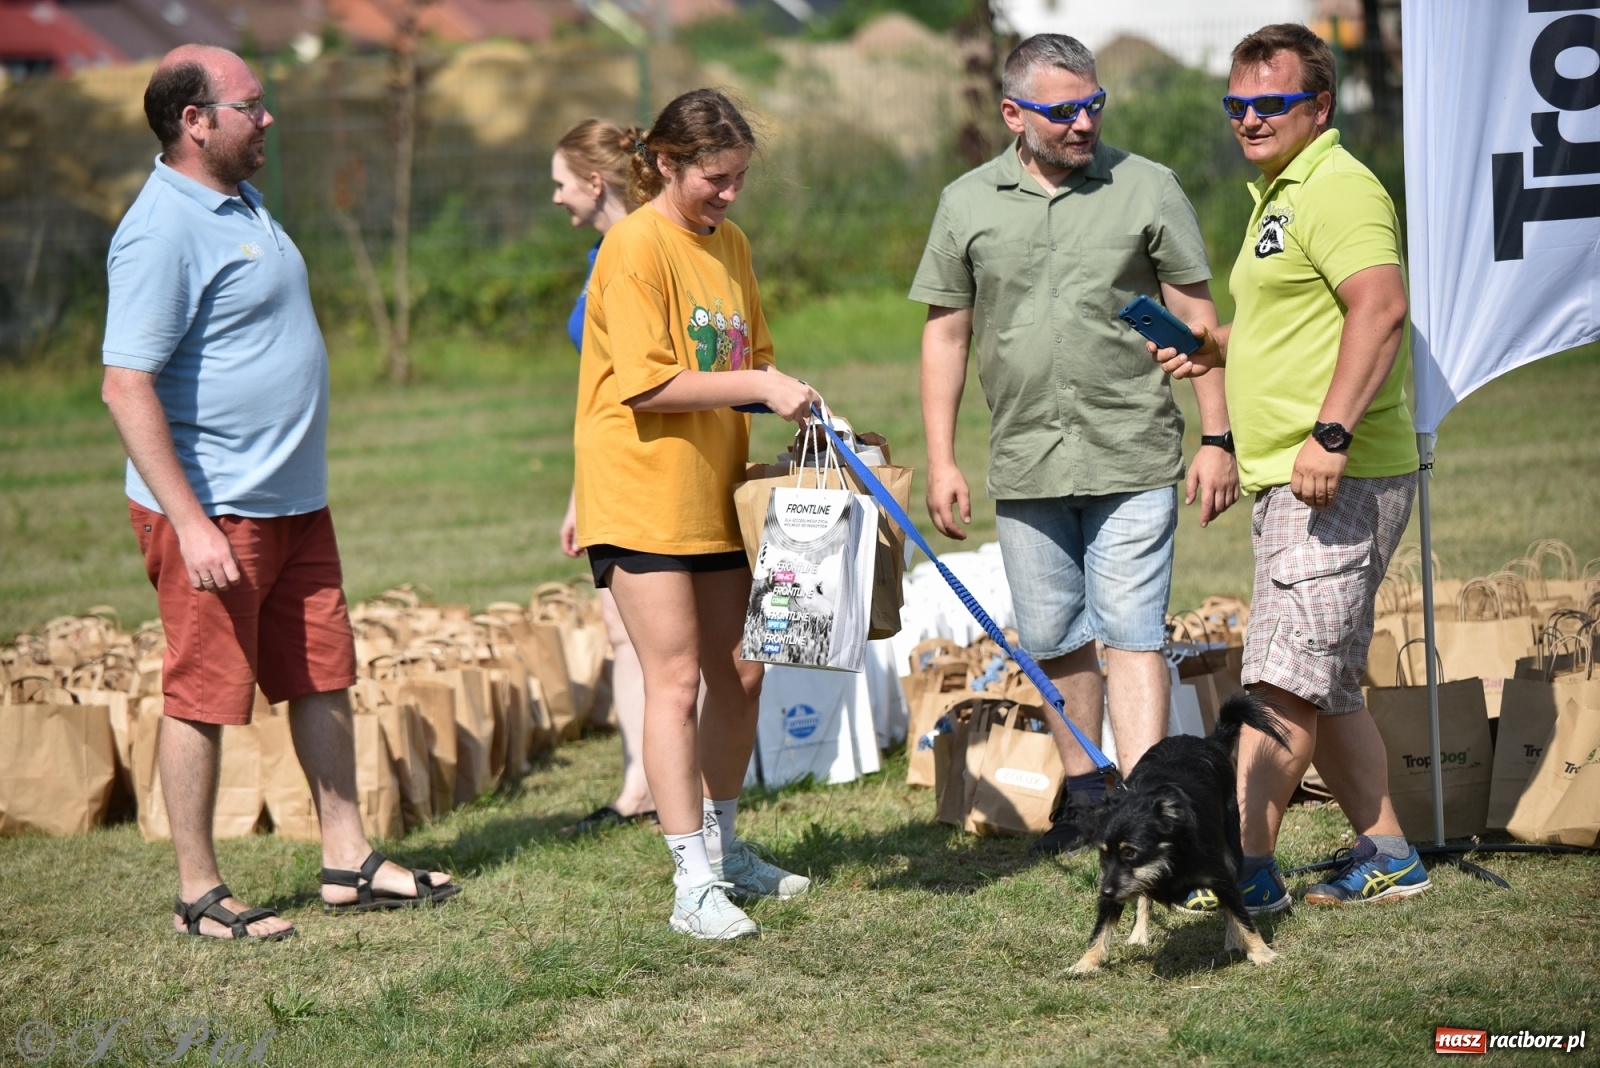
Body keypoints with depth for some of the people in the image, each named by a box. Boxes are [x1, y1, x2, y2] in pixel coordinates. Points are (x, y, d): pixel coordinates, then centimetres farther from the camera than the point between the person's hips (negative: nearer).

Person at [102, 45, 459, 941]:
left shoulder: (244, 204, 13)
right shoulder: (164, 230, -17)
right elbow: (127, 387, -22)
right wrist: (190, 524, -25)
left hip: (294, 500, 9)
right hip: (215, 510, -9)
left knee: (323, 679, 12)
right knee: (204, 699, 0)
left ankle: (349, 863, 21)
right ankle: (200, 895, 8)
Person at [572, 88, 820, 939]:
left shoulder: (729, 245, 12)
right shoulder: (636, 247, -13)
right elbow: (648, 383, -20)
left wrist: (788, 398, 4)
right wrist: (757, 386, -21)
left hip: (714, 488, 8)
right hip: (641, 493, -8)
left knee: (738, 674, 12)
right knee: (675, 680, -9)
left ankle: (722, 848, 27)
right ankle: (693, 885, -7)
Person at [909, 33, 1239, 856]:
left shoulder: (1146, 188, 0)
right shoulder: (967, 204, 5)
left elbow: (1195, 318, 3)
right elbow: (946, 334, 9)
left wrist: (1217, 437, -2)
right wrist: (940, 461, 4)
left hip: (1132, 457, -3)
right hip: (1025, 465, 3)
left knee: (1131, 634, -8)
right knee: (1053, 642, 12)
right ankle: (1083, 789, 27)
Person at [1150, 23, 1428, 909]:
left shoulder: (1336, 188, -11)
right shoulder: (1280, 195, 22)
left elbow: (1381, 307, -25)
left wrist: (1331, 433, -31)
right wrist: (1222, 346, 17)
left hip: (1338, 483, -11)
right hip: (1291, 484, 11)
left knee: (1284, 680, -12)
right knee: (1322, 690, 14)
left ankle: (1244, 865, -13)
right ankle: (1386, 855, 20)